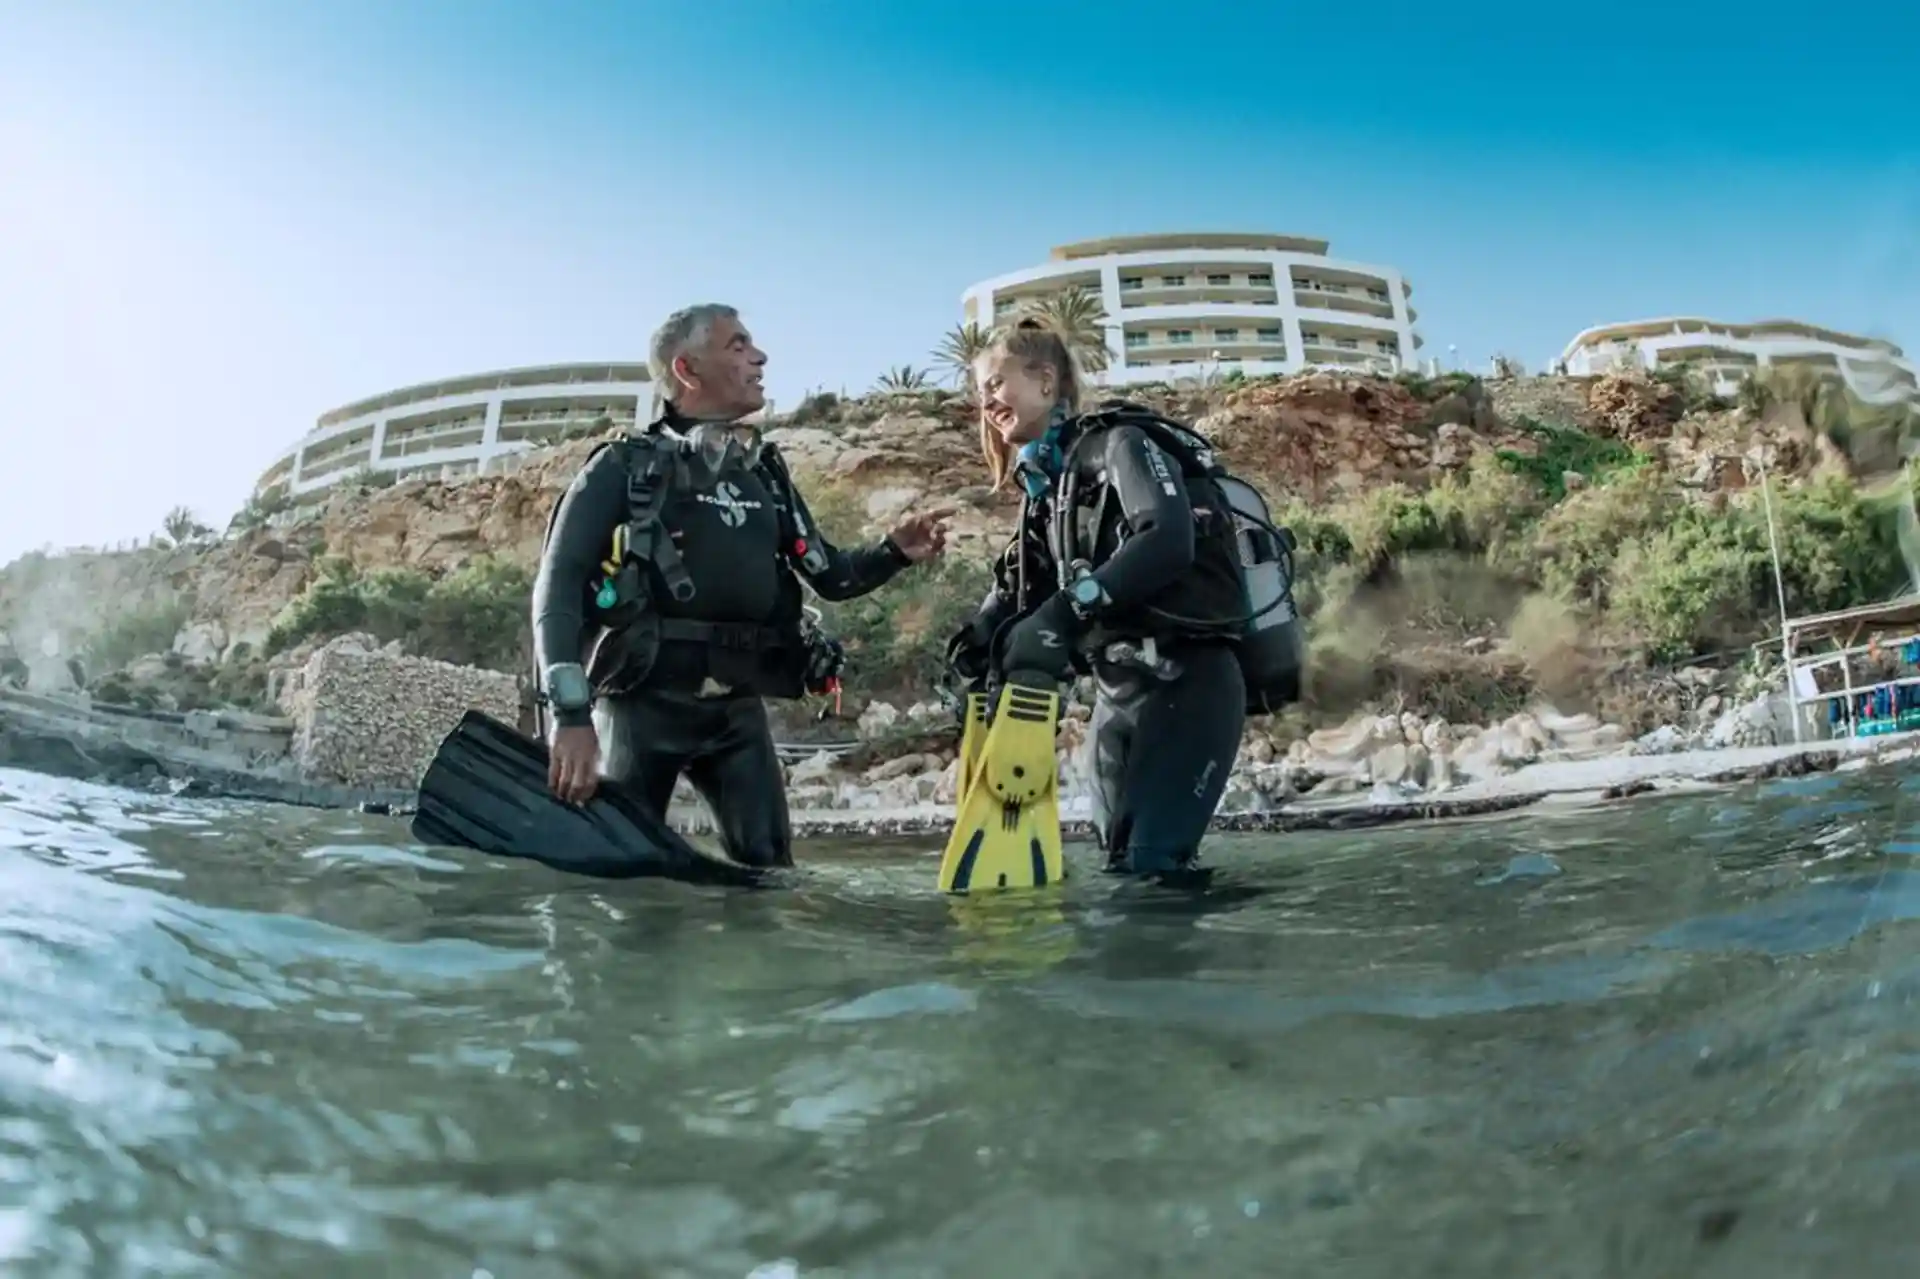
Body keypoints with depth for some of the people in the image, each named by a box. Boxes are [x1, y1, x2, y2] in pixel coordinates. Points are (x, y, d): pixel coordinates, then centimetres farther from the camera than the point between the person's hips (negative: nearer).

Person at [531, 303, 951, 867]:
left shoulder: (765, 475, 15)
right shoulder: (624, 467, -1)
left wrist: (894, 552, -2)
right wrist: (571, 714, -21)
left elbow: (830, 575, 19)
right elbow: (558, 585, -9)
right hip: (643, 702, -4)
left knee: (769, 872, 2)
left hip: (738, 708, 5)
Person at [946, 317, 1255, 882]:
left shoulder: (1116, 443, -8)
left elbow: (1168, 539, -26)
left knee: (1153, 860, -15)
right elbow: (1019, 586, 10)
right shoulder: (1041, 486, 15)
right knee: (1118, 858, 7)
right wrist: (976, 641, -11)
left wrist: (1067, 612, -33)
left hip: (1186, 678, -8)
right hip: (1116, 686, 8)